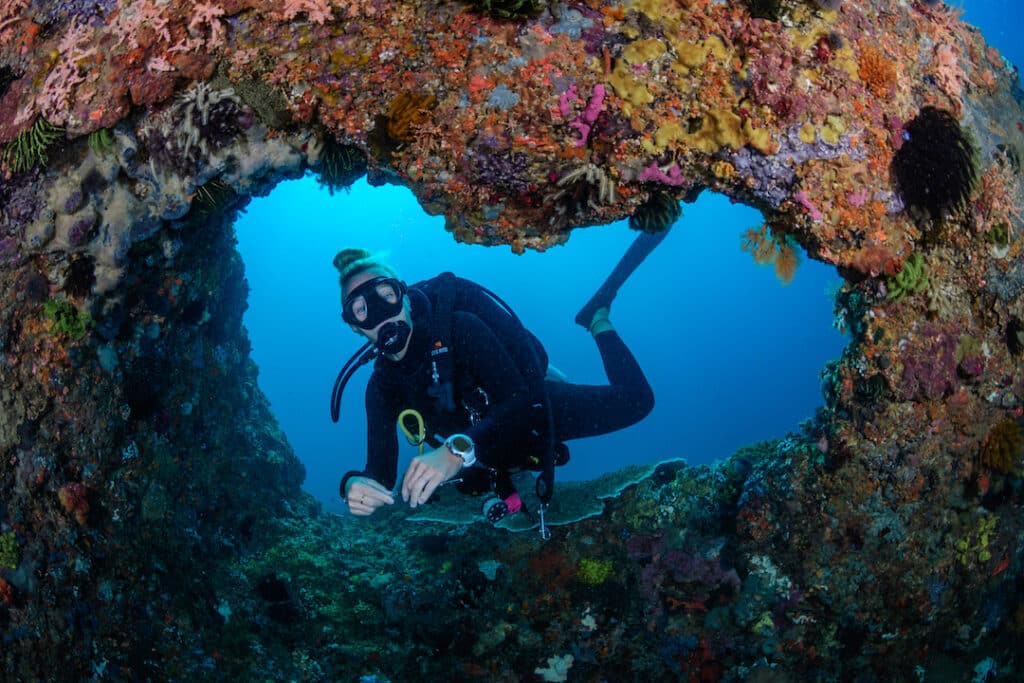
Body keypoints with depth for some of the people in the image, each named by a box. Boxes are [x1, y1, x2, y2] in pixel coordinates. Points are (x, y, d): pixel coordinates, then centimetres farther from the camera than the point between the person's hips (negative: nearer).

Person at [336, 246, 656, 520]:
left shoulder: (457, 328, -32)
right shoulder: (382, 386, -18)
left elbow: (521, 401, -42)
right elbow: (381, 471, -21)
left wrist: (459, 449, -60)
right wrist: (356, 485, -47)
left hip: (535, 410, -4)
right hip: (488, 454, 4)